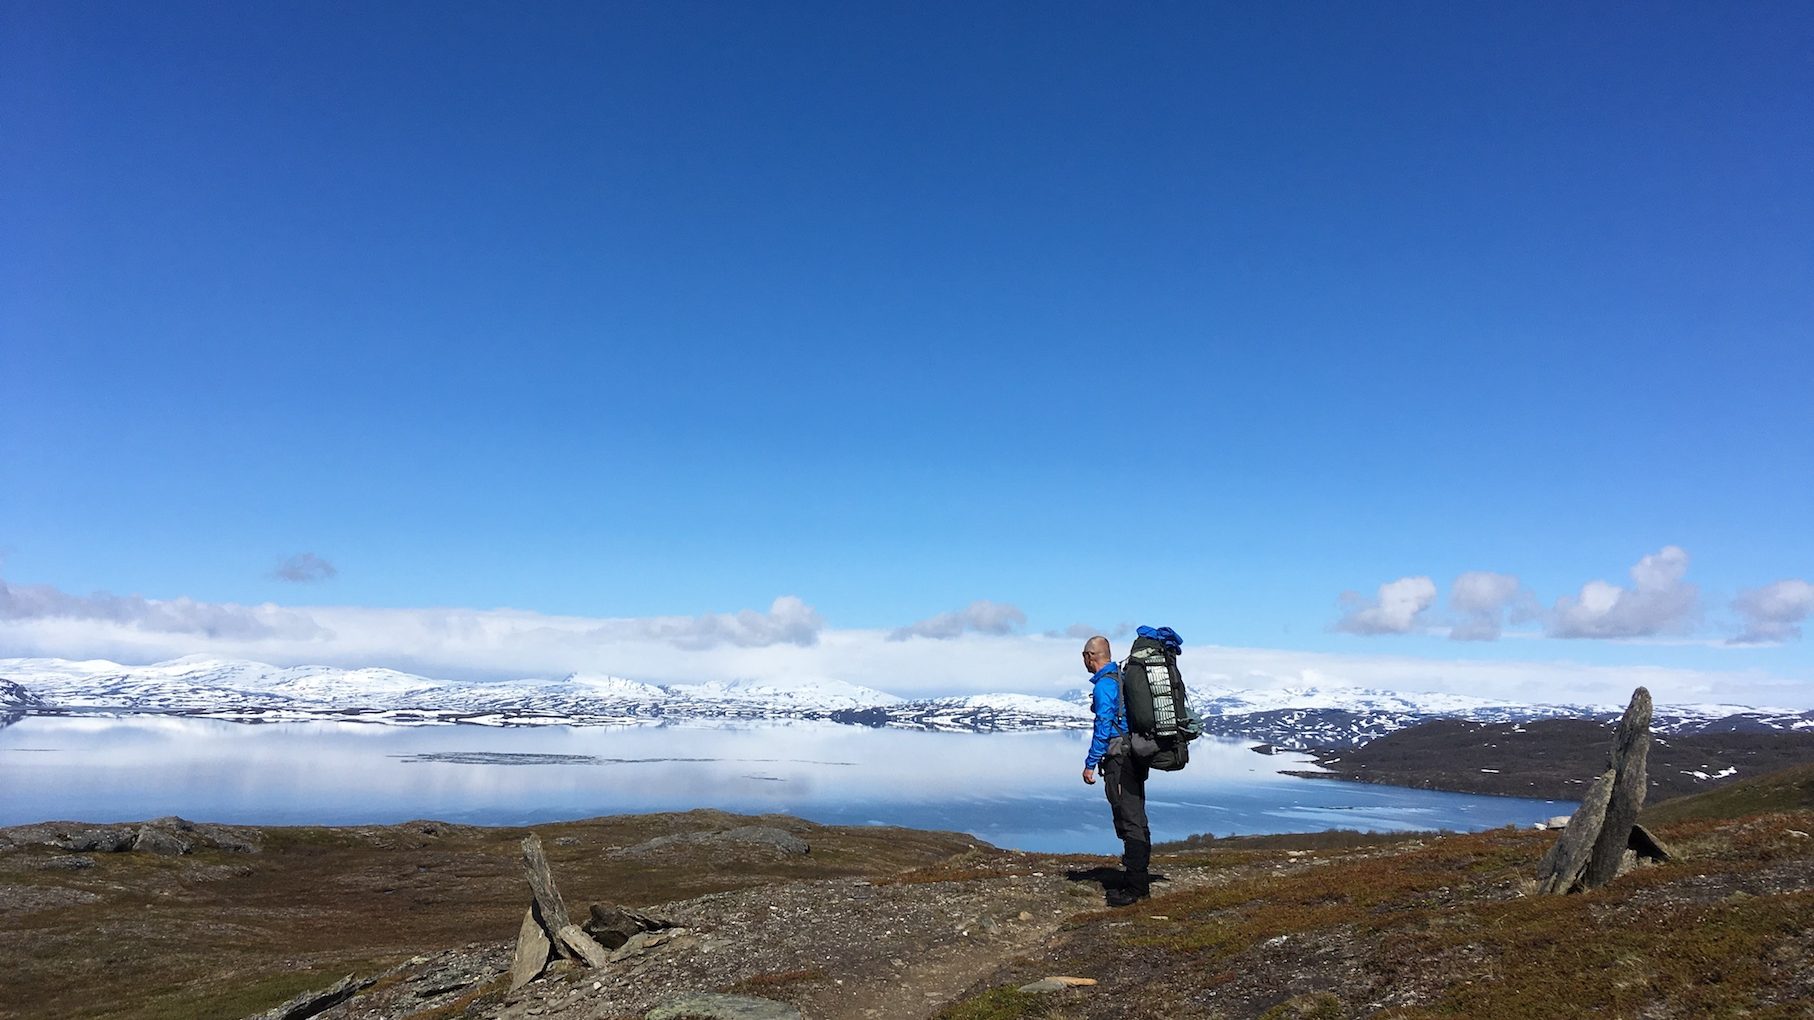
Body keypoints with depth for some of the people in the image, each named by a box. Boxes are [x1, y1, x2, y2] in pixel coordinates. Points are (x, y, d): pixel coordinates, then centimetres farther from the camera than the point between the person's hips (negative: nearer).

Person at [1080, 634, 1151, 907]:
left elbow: (1103, 727, -17)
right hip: (1136, 758, 9)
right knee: (1136, 819, 13)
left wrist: (1090, 764, -13)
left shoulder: (1104, 684, -13)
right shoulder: (1124, 677, 15)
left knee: (1129, 821, -7)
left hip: (1119, 761, -9)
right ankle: (1138, 880, 21)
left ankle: (1135, 886, -4)